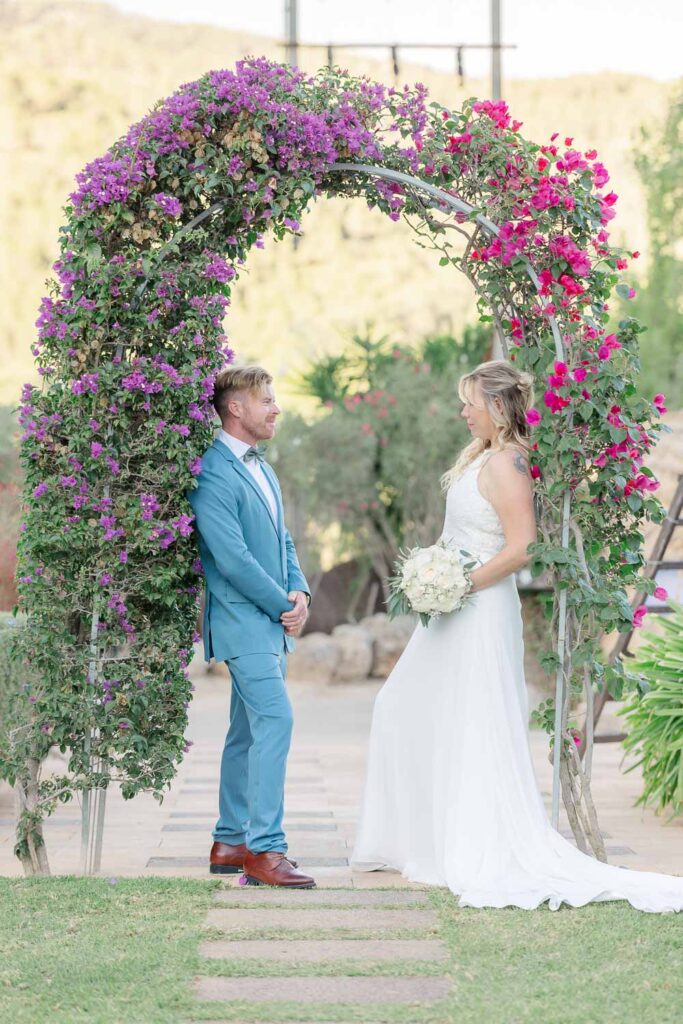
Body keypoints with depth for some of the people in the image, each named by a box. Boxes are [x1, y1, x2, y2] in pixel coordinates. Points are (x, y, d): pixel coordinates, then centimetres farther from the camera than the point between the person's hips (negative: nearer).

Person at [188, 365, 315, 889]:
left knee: (248, 733, 12)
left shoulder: (263, 470, 17)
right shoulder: (213, 474, -14)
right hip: (243, 621, -9)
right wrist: (282, 606, -12)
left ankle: (231, 841, 18)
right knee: (275, 720, -16)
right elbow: (231, 556, -19)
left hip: (273, 623, 9)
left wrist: (300, 592, 1)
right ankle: (265, 848, -15)